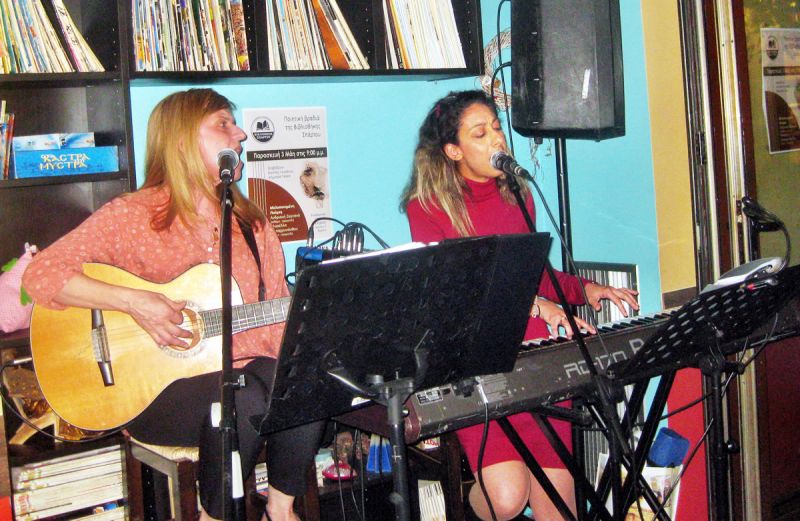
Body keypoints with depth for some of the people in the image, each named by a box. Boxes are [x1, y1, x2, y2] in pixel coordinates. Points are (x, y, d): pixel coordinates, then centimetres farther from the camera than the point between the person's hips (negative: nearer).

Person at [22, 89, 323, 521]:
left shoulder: (250, 222, 13)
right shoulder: (133, 215, -4)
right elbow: (40, 274, -11)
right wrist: (132, 301, -21)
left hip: (243, 367, 5)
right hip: (151, 388, -5)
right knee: (244, 402, -33)